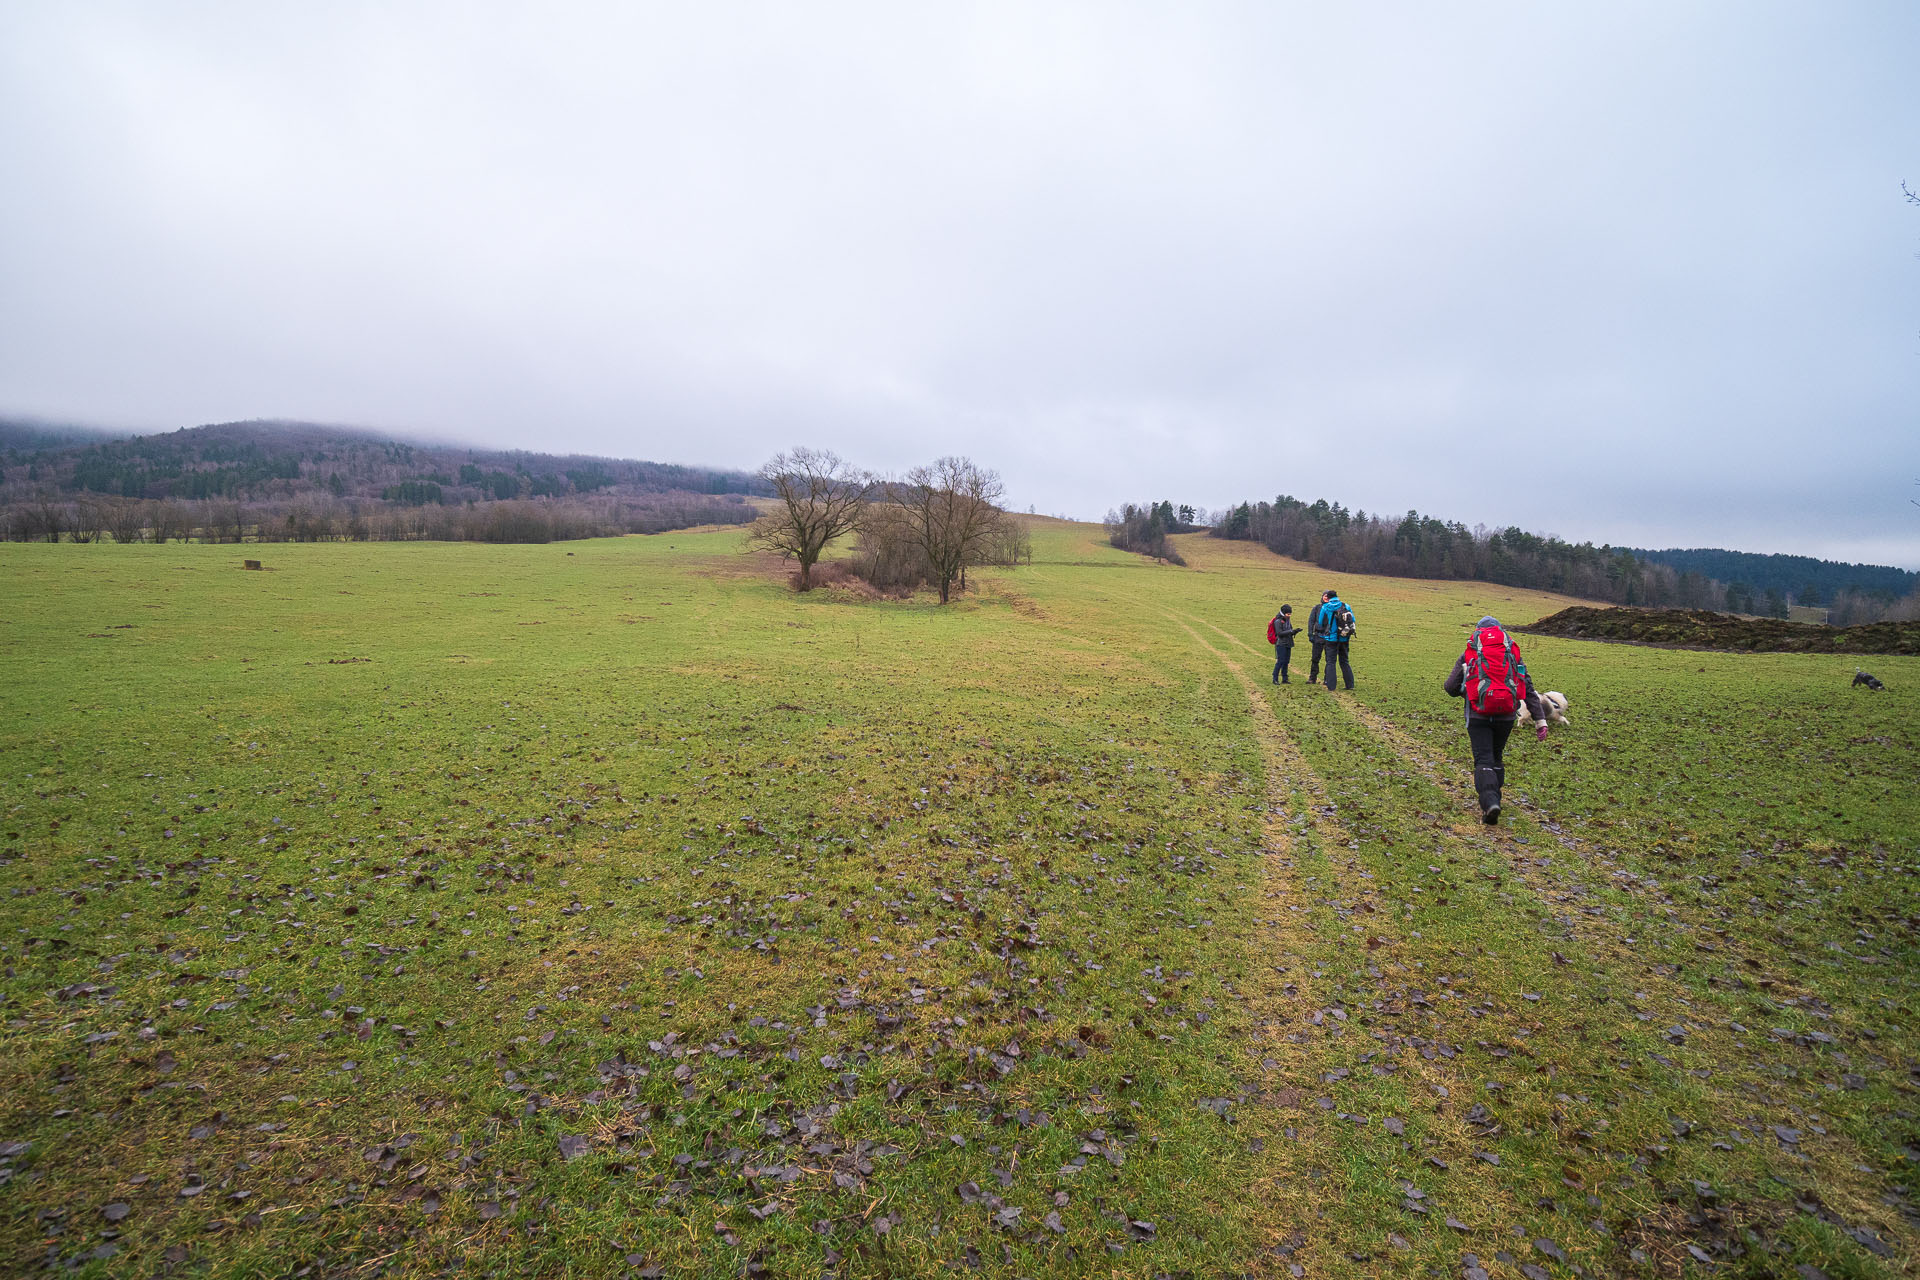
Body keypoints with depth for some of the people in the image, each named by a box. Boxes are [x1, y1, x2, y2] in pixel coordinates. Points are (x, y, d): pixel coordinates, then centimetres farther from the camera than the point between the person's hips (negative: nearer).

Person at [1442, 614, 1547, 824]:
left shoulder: (1468, 655, 7)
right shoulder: (1513, 655, 12)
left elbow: (1450, 688, 3)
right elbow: (1530, 690, 7)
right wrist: (1541, 720, 5)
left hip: (1478, 715, -3)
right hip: (1506, 716, 3)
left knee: (1483, 761, -3)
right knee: (1496, 758, 20)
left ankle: (1490, 802, -24)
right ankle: (1492, 800, 26)